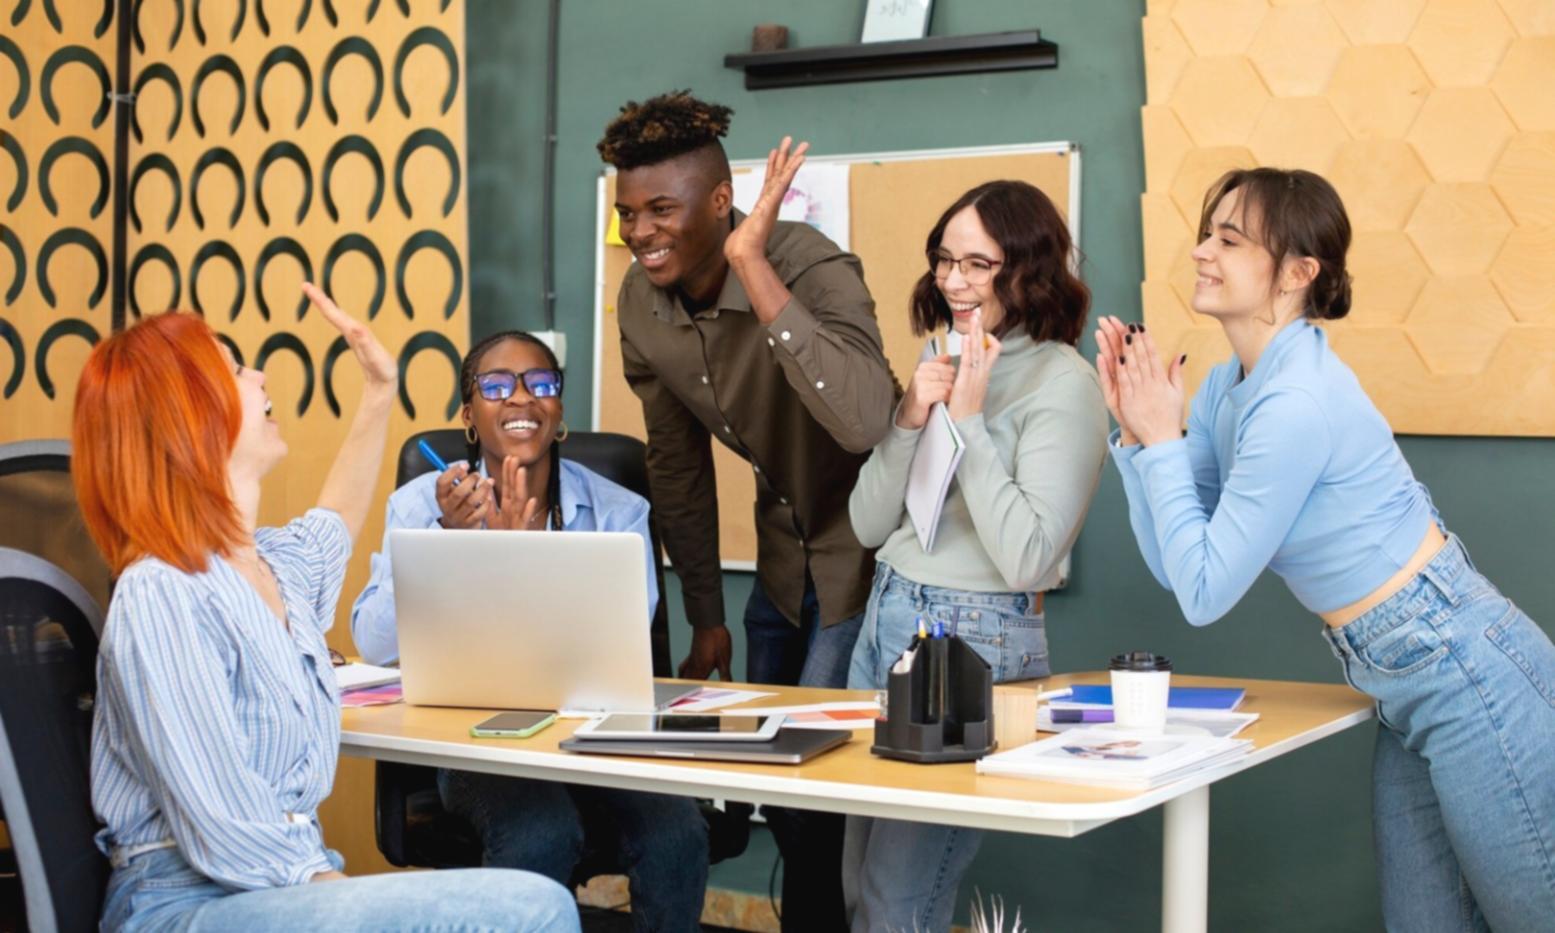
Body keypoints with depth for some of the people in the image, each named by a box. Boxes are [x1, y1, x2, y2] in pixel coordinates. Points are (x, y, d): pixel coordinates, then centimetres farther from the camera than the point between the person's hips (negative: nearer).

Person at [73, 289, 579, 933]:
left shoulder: (275, 563, 10)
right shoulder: (161, 596, -16)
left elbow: (330, 525, 37)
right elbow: (228, 837, -20)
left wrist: (378, 394, 34)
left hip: (297, 877, 9)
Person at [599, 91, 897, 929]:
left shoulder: (813, 271, -28)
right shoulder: (640, 301, -8)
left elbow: (863, 425, -47)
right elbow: (677, 461, 5)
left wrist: (753, 268, -44)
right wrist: (705, 618, 9)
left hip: (869, 541, -7)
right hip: (785, 543, 7)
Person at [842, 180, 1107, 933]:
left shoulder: (1062, 384, -13)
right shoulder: (947, 365, 9)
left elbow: (1026, 559, -21)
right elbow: (869, 525, 9)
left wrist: (968, 419, -20)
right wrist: (911, 420, -6)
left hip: (974, 642, -8)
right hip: (887, 618, 8)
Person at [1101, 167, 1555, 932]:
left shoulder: (1297, 403, -23)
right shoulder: (1229, 386, 6)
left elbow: (1204, 594, -18)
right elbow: (1174, 568, 6)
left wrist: (1163, 440, -12)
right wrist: (1136, 432, -2)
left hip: (1468, 676, -10)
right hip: (1411, 695, 10)